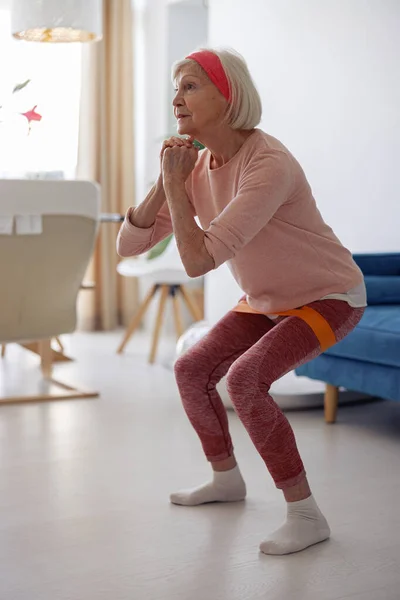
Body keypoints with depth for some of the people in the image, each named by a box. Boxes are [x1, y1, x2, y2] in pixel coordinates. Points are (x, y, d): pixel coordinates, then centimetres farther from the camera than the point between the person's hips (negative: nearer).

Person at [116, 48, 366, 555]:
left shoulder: (269, 166, -32)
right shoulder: (198, 165, -6)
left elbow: (197, 261, -37)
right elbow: (129, 245, -7)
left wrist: (176, 182, -27)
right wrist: (166, 181, -19)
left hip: (329, 297, -8)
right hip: (270, 299, 8)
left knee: (244, 381, -27)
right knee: (191, 371, 6)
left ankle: (306, 515, -15)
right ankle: (226, 478, 28)